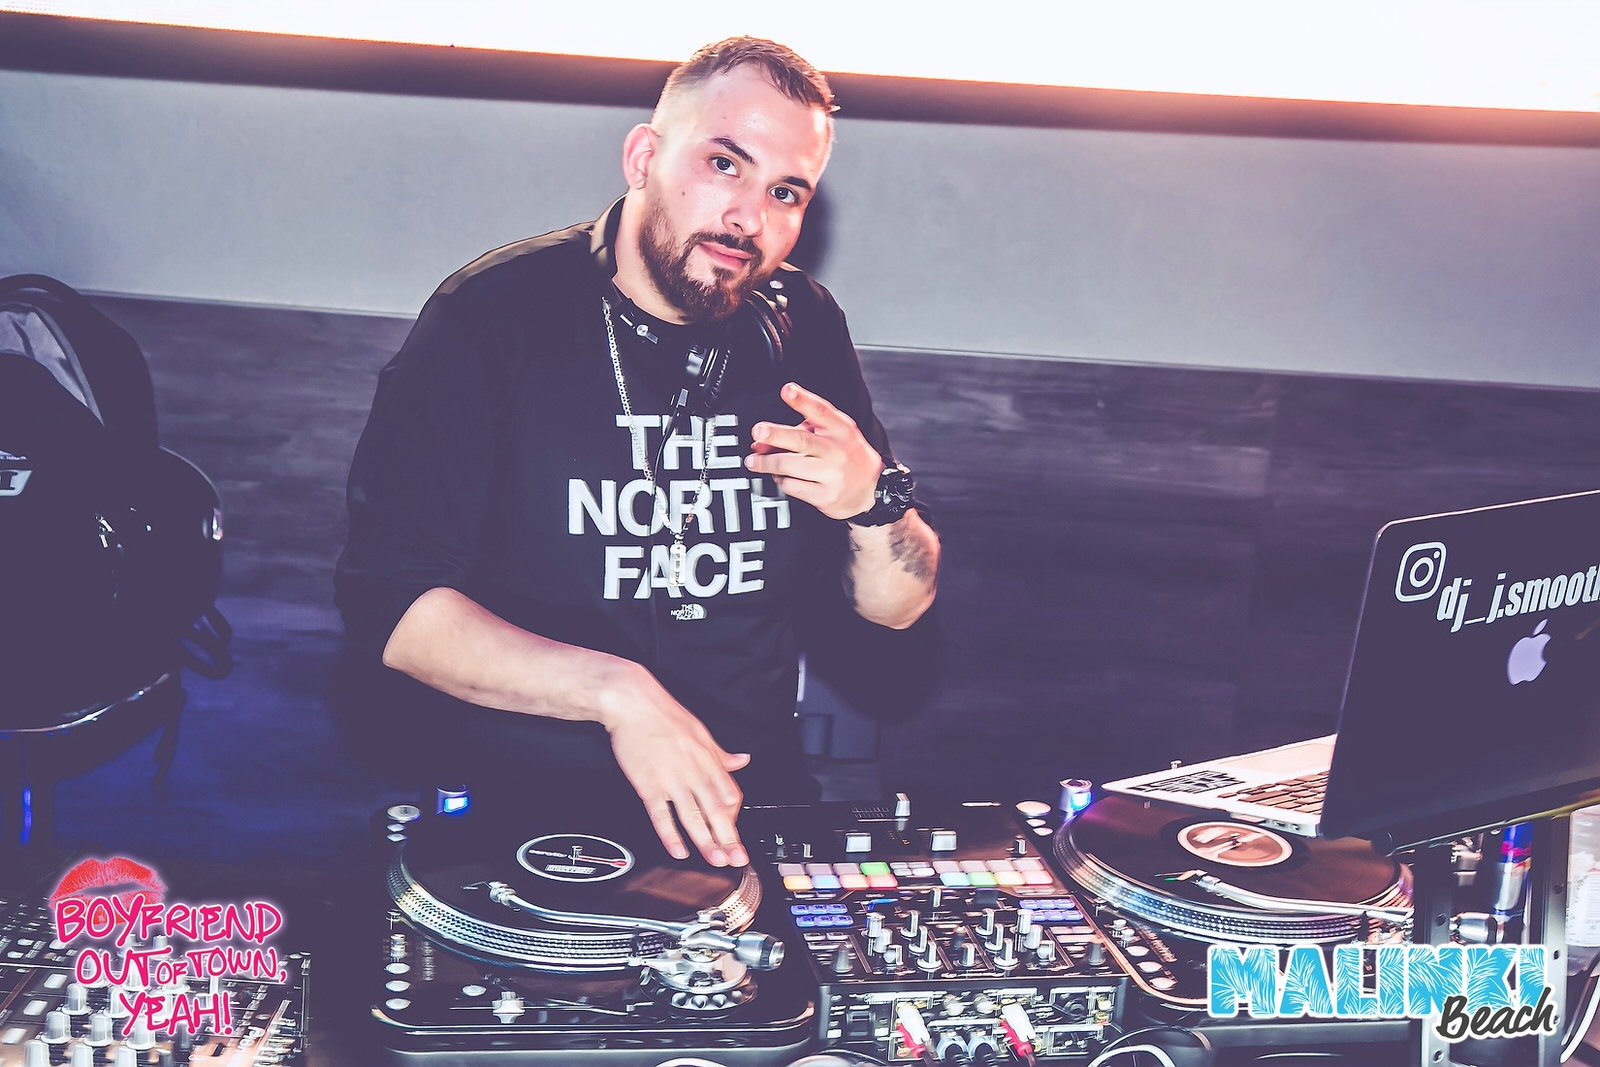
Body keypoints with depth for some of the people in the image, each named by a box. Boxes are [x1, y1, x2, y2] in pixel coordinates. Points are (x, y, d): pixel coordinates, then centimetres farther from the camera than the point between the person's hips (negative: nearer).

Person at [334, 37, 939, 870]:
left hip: (746, 800, 5)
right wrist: (615, 691, -23)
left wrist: (873, 502, -10)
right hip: (506, 809, -4)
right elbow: (386, 600, -14)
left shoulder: (800, 330, 7)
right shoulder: (494, 318, -7)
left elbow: (897, 605, 12)